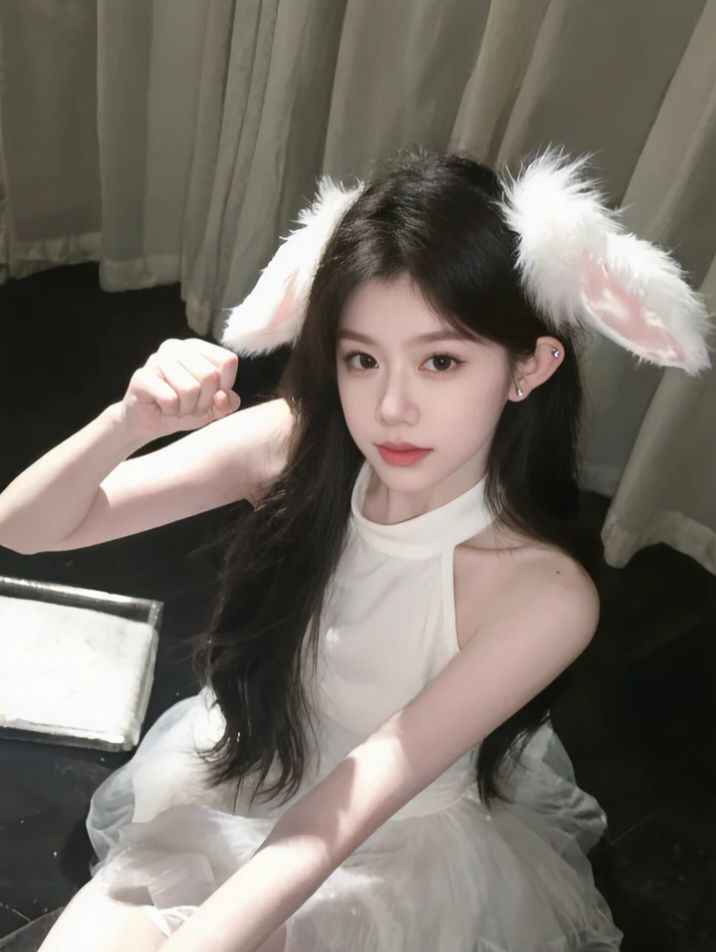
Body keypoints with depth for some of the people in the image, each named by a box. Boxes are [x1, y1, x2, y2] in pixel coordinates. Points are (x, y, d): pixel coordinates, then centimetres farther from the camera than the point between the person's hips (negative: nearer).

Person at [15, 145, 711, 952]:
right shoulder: (296, 447, -20)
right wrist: (129, 423, -35)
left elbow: (363, 796, -27)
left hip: (404, 848, -2)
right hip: (235, 784, 2)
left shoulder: (544, 594, -26)